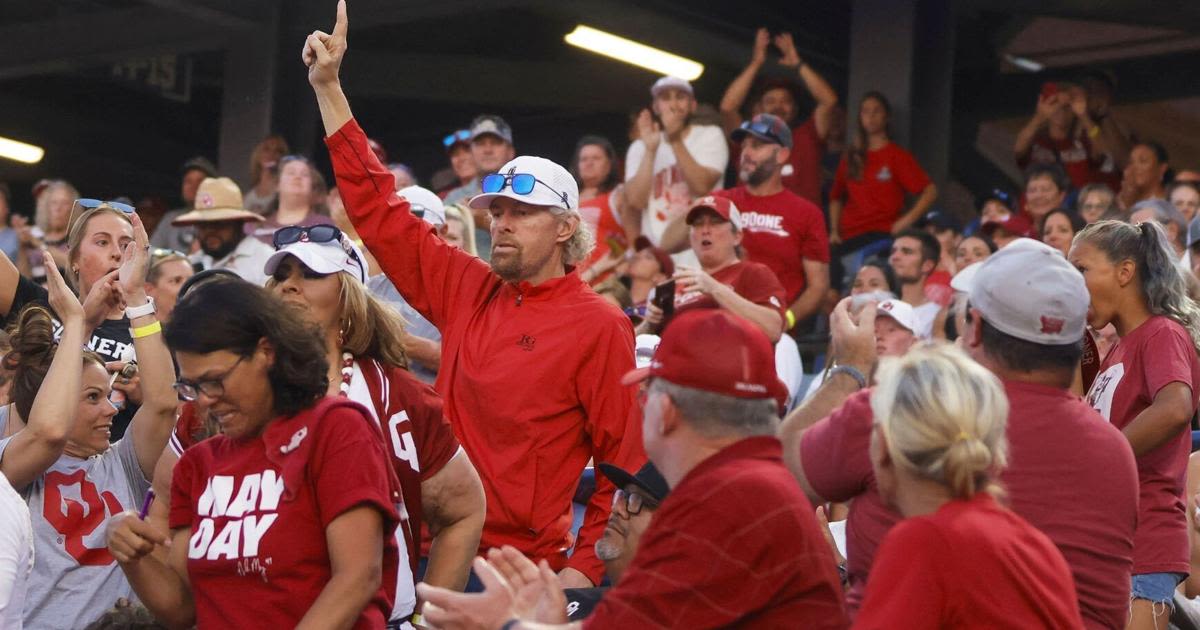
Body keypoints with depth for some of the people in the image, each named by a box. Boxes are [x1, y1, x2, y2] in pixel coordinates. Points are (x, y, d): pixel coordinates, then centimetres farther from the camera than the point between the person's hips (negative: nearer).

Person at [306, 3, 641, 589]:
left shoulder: (598, 326, -6)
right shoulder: (466, 289, 8)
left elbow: (624, 460, -7)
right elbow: (378, 211, 12)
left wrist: (582, 570, -14)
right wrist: (328, 87, 10)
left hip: (524, 567, -5)